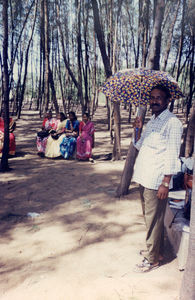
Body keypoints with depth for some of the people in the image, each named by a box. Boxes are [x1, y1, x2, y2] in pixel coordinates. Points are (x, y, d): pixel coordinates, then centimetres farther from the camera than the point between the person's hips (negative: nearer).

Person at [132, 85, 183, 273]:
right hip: (144, 178, 9)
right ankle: (156, 250, 37)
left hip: (157, 181, -9)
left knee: (154, 220, 2)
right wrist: (139, 130, 2)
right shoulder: (152, 121, 15)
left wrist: (165, 183, -20)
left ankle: (152, 259, 17)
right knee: (149, 217, 19)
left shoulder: (172, 123, -12)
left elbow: (172, 155, -17)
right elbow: (141, 146, 18)